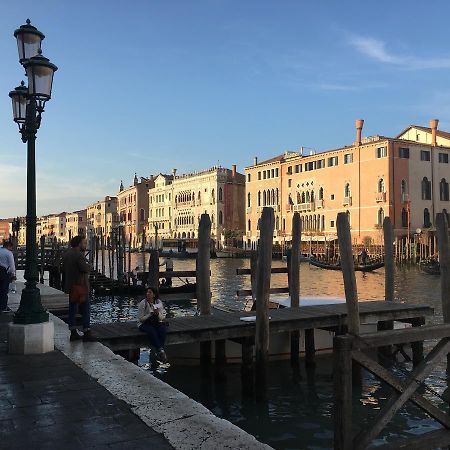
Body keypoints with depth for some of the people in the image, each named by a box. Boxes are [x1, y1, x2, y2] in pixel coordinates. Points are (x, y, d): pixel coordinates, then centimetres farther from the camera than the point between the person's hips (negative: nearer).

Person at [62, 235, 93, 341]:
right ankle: (86, 333, -2)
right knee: (85, 309, -3)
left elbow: (63, 269, 18)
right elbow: (86, 269, -23)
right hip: (80, 286, -9)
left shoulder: (66, 254, 12)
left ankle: (73, 333, 15)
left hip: (70, 287, 9)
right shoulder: (79, 255, -17)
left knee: (72, 309, 11)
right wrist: (89, 265, -4)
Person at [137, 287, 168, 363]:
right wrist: (151, 314, -22)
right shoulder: (142, 304, -7)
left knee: (163, 329, -30)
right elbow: (141, 319, -10)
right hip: (144, 323, -3)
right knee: (152, 331, -36)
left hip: (157, 322, 3)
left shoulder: (159, 302, 1)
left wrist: (158, 313, -19)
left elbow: (163, 317, 3)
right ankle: (161, 351, -37)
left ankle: (159, 353, -30)